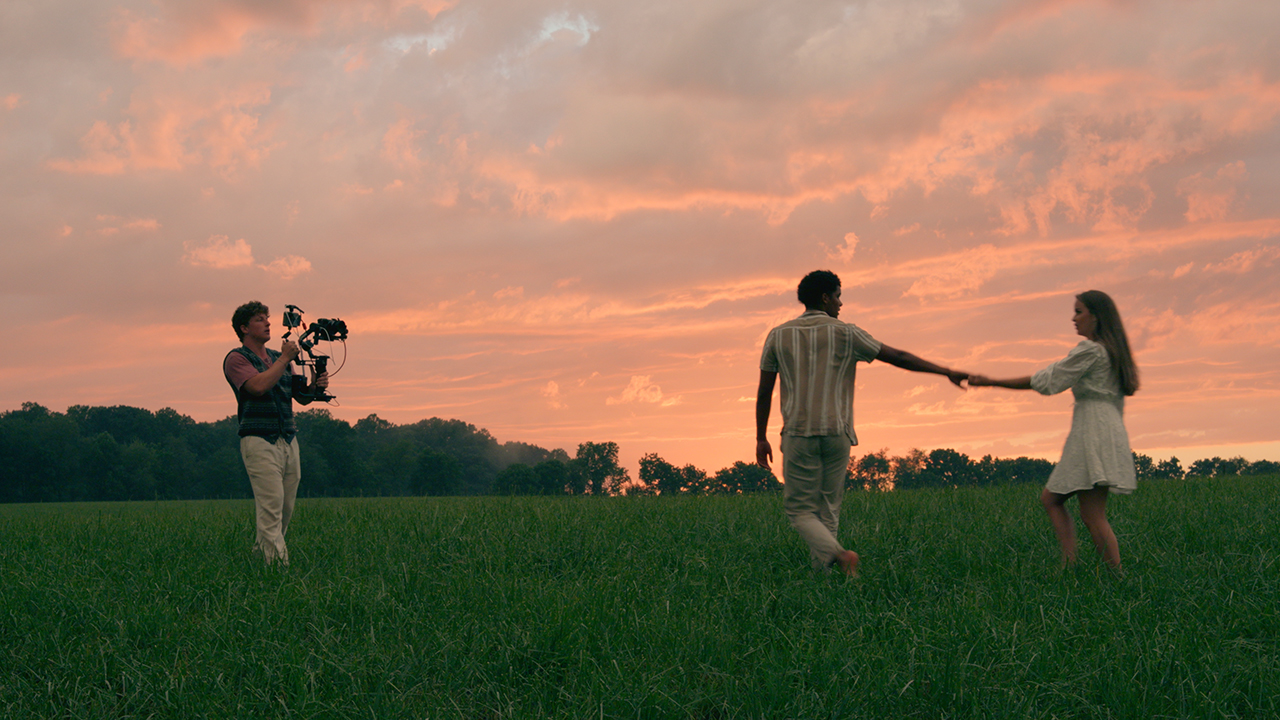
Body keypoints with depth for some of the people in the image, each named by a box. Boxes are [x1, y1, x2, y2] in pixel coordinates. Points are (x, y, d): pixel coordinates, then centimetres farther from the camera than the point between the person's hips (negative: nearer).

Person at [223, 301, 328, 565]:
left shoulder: (278, 358, 21)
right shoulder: (236, 359, 0)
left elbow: (301, 396, 18)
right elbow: (259, 385, -18)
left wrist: (315, 385, -4)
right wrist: (285, 359, -9)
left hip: (288, 441, 7)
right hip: (259, 441, -7)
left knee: (287, 508, 5)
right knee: (271, 505, -15)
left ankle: (260, 552, 17)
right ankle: (277, 562, -18)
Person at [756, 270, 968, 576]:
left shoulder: (779, 335, 5)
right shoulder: (846, 334, 1)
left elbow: (764, 392, 6)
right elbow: (898, 357, 2)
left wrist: (761, 438, 14)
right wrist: (946, 371, 9)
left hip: (798, 434, 0)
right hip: (837, 433, 1)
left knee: (800, 510, 2)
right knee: (828, 510, 11)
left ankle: (839, 554, -21)